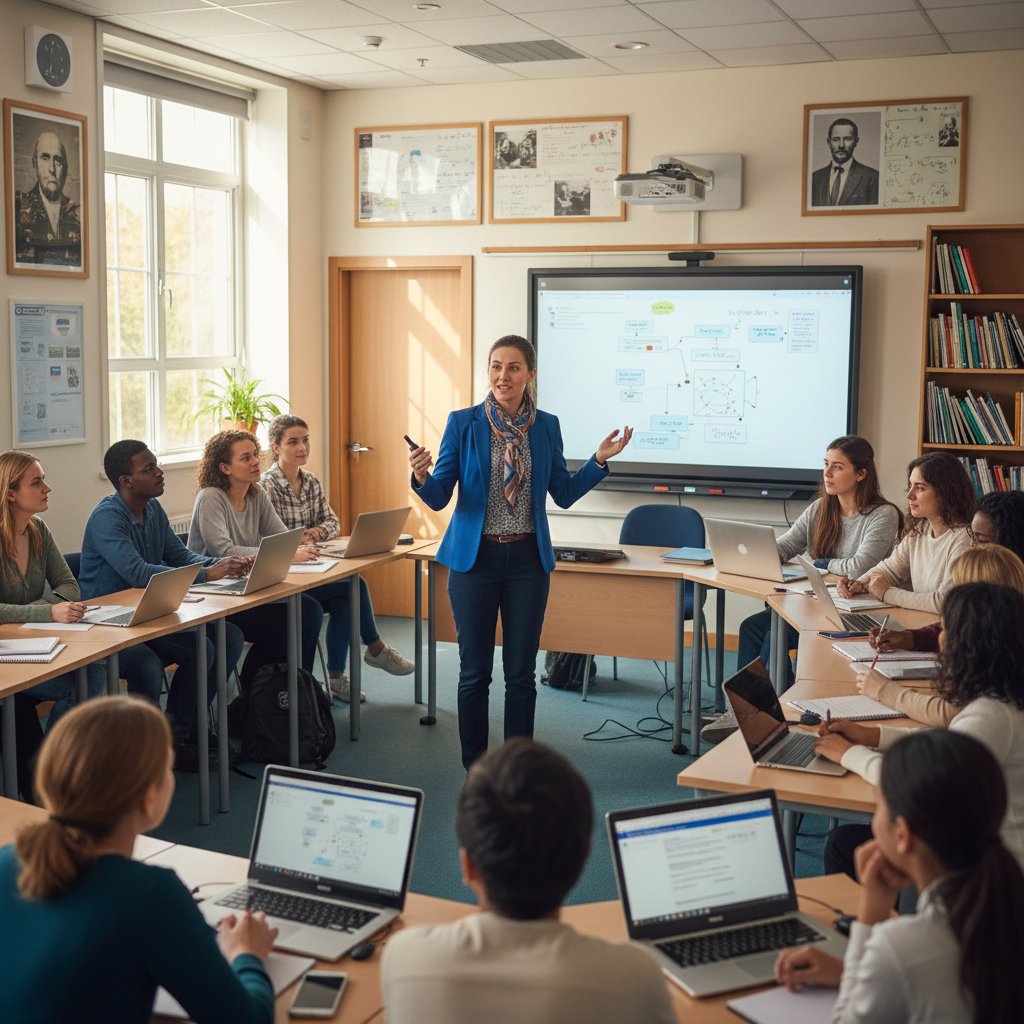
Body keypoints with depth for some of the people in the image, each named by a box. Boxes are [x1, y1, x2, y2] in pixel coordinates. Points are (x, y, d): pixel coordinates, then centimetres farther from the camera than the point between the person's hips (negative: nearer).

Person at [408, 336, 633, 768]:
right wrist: (421, 477, -25)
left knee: (521, 673, 7)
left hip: (527, 558, 2)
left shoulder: (546, 426, 4)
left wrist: (599, 460, -2)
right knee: (474, 672, 6)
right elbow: (439, 497, -4)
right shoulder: (463, 423, -3)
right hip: (475, 557, -1)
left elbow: (564, 494, 9)